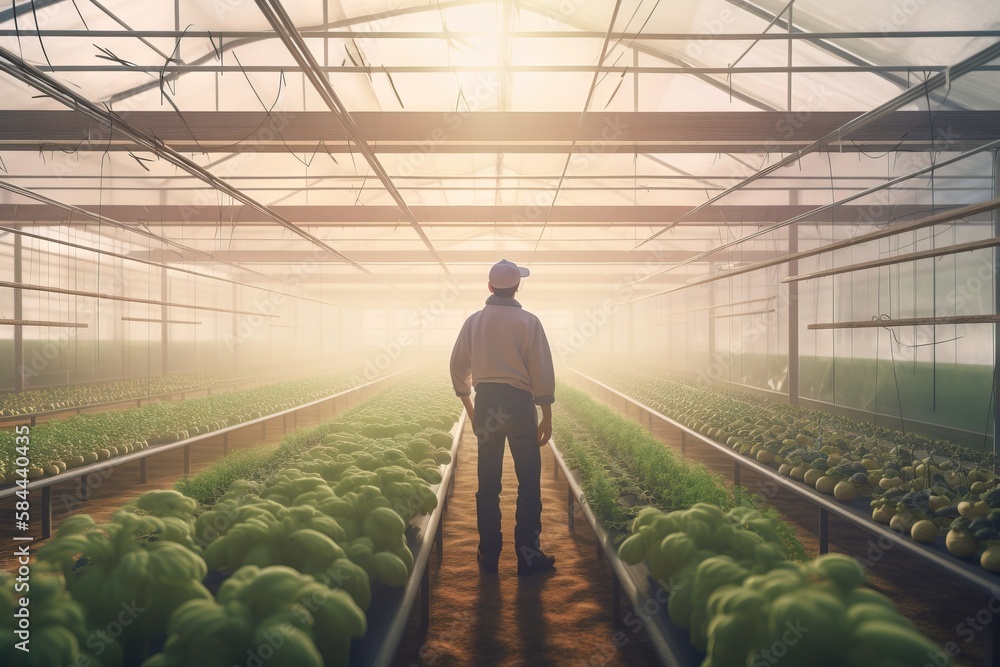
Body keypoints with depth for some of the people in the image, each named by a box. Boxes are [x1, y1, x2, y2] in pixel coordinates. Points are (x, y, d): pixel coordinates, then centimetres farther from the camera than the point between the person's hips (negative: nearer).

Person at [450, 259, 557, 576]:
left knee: (488, 483, 10)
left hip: (485, 403, 4)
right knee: (529, 482, 6)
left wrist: (469, 407, 22)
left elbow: (458, 366, 10)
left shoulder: (474, 321, 4)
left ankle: (489, 555, 17)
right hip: (519, 402, -3)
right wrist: (547, 417, -1)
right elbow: (542, 371, -8)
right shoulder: (528, 321, -6)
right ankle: (528, 555, 8)